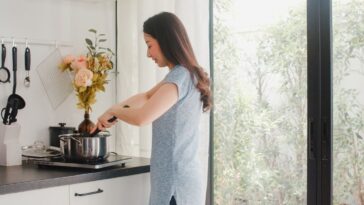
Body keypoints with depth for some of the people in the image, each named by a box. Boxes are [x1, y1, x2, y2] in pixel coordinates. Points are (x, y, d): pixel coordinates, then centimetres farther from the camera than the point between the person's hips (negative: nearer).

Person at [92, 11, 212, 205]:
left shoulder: (180, 77, -17)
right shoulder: (184, 75, 12)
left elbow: (142, 117, -27)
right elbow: (147, 96, 25)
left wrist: (113, 110, -8)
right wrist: (114, 111, 12)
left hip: (176, 182, -9)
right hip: (182, 178, 9)